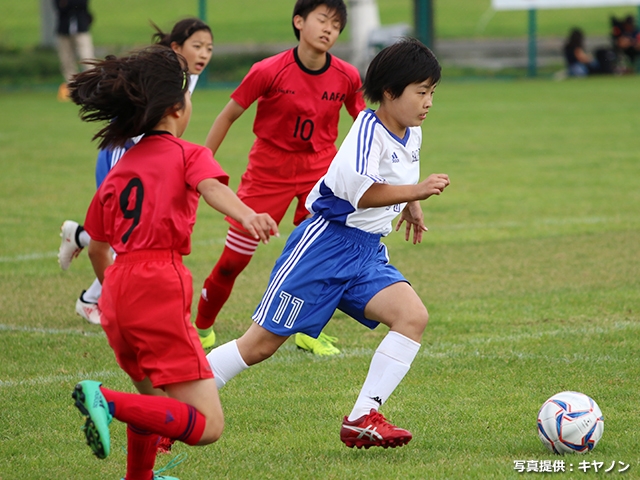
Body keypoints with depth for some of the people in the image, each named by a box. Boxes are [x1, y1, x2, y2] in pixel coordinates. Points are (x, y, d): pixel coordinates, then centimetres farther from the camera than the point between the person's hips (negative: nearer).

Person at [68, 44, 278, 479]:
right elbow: (212, 187, -19)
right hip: (159, 287, -8)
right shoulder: (187, 154, 4)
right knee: (207, 425, -11)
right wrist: (247, 215, -39)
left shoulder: (119, 170, 21)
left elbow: (98, 249, 29)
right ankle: (107, 401, -26)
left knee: (156, 398, 33)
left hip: (117, 292, 8)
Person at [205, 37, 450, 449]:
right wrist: (417, 191, -41)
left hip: (368, 252, 8)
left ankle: (363, 420, -16)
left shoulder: (411, 134, 9)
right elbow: (362, 193, -34)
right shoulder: (369, 131, -19)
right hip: (325, 244, -8)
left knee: (414, 317, -16)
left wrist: (411, 205, 33)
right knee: (260, 344, -4)